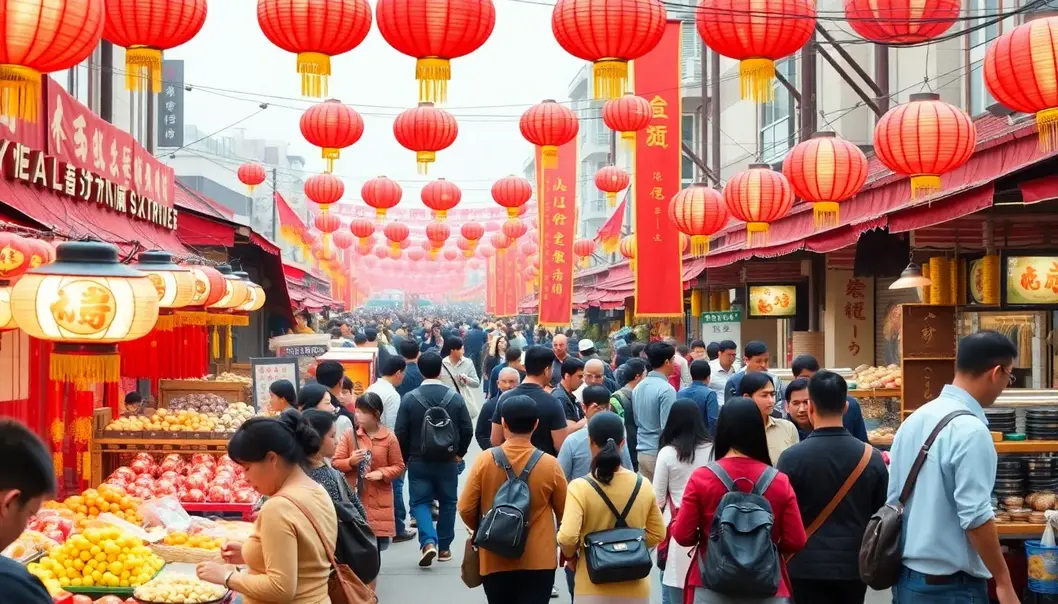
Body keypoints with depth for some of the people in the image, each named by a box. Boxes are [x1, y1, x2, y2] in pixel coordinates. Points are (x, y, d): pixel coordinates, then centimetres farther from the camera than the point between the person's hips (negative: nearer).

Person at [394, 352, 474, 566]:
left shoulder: (409, 398, -10)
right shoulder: (455, 397, -6)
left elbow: (400, 433, -8)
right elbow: (467, 430, -5)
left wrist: (405, 458, 7)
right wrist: (459, 453, 11)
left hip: (418, 461, -1)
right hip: (448, 462, 1)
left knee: (420, 502, 7)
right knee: (447, 502, 14)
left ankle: (428, 542, -14)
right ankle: (444, 548, 19)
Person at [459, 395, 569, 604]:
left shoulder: (484, 460, -9)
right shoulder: (550, 465, -9)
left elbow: (466, 509, -3)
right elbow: (565, 514, 2)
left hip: (495, 561, 2)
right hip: (538, 562, -1)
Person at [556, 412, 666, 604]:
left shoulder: (580, 488, -15)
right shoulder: (643, 485, -3)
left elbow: (567, 538, -23)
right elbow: (657, 534, 5)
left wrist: (570, 556, -3)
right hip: (634, 589, 3)